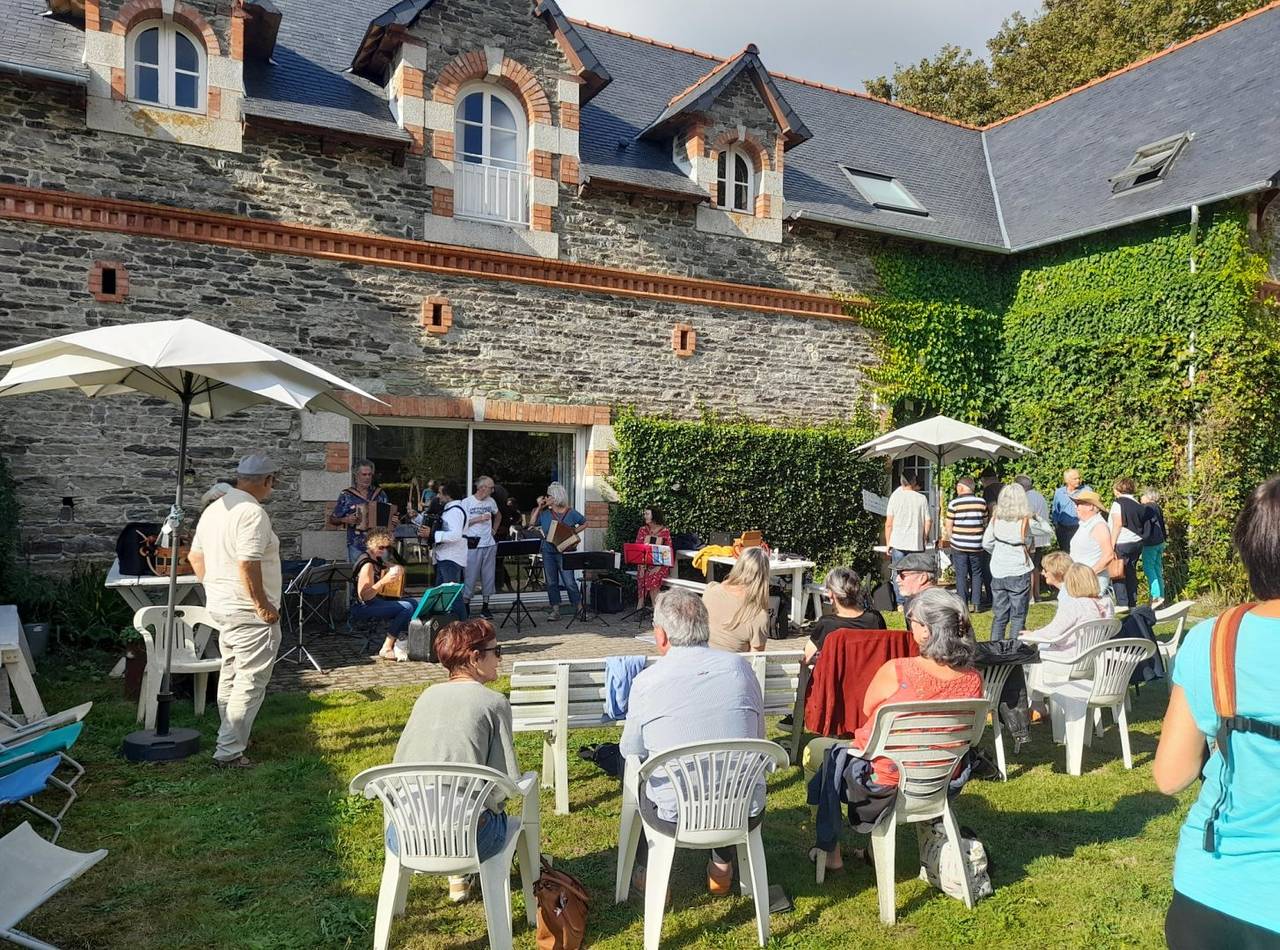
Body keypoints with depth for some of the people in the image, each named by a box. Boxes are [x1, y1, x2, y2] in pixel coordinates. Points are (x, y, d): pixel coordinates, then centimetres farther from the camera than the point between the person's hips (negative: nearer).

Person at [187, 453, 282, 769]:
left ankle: (230, 738, 33)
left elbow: (195, 556, 17)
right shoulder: (253, 512, -20)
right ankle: (229, 751, -2)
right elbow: (248, 565, -27)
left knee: (230, 675, 21)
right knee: (250, 682, -4)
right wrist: (263, 606, -20)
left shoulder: (214, 508, 11)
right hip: (250, 613, -10)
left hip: (220, 607, 10)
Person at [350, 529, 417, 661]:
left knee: (414, 603, 8)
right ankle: (386, 649, -19)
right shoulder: (367, 565, -21)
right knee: (407, 607, -23)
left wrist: (397, 569, 2)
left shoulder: (376, 559, 9)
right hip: (362, 608, -10)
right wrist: (384, 580, -35)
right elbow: (364, 596, -27)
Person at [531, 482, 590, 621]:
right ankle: (555, 610, 15)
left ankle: (580, 609, 1)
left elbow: (584, 524, 9)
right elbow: (532, 523, 7)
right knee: (551, 582, 7)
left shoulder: (571, 513, -1)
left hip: (564, 552, -4)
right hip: (548, 552, 4)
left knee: (570, 582, -7)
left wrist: (573, 532, -4)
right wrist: (539, 507, 5)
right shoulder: (544, 513, 7)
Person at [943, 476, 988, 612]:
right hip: (976, 545, 3)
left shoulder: (955, 503, -8)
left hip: (959, 545, -3)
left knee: (961, 575, 3)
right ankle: (976, 603, 13)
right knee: (976, 574, 14)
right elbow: (985, 523, 10)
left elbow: (948, 526, -5)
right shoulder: (981, 502, 1)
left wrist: (949, 539, 11)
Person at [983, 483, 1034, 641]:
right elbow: (1028, 544, -1)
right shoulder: (1024, 520, -14)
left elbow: (986, 543, 4)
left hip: (998, 573, 4)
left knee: (999, 616, 13)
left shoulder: (996, 518, -4)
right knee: (1018, 617, 6)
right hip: (1019, 573, -4)